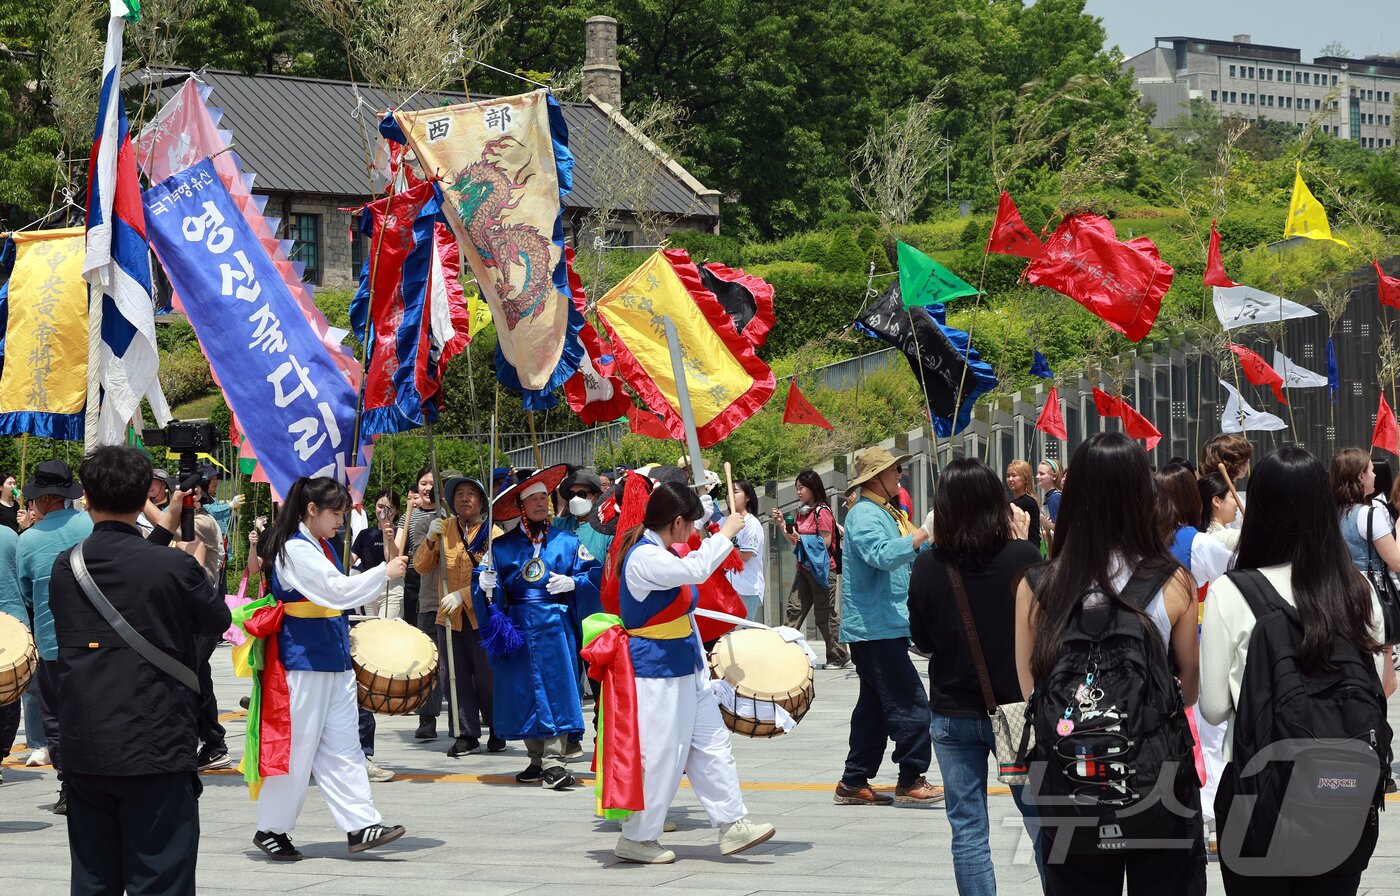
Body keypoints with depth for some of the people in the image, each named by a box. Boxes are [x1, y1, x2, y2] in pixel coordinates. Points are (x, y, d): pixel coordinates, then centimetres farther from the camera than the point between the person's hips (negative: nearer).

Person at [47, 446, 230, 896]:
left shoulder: (65, 568, 2)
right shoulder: (175, 567, -11)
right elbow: (217, 622, 6)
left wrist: (165, 530, 26)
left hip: (83, 753, 5)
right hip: (155, 753, -5)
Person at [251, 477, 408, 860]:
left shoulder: (324, 547, 14)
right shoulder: (295, 549, -15)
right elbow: (338, 590, -21)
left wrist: (346, 638, 18)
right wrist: (385, 572, -15)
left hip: (334, 658, 9)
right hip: (304, 659, -9)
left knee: (342, 746, 5)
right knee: (298, 745, -2)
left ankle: (361, 825, 3)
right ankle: (271, 829, 9)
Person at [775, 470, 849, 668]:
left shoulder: (822, 512, -12)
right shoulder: (802, 512, 14)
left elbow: (826, 542, -17)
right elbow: (793, 541, 19)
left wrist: (801, 539, -23)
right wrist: (782, 524, 6)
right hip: (804, 569, 8)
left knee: (826, 615, -1)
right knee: (794, 609, 1)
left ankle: (840, 657, 10)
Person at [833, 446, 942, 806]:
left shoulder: (890, 513, 20)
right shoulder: (864, 514, -13)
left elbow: (911, 558, 25)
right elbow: (882, 555, -29)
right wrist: (922, 536, -32)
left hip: (888, 626, 11)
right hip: (875, 626, -11)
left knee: (875, 706, 13)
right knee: (910, 703, -11)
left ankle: (854, 783, 17)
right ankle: (911, 780, -7)